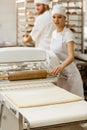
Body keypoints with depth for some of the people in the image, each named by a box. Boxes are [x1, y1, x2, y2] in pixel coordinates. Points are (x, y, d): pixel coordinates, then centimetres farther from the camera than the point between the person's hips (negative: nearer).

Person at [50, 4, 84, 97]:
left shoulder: (68, 34, -14)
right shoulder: (54, 33, 8)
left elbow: (71, 56, -28)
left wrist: (61, 66, -45)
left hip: (68, 72, -6)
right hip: (58, 72, 7)